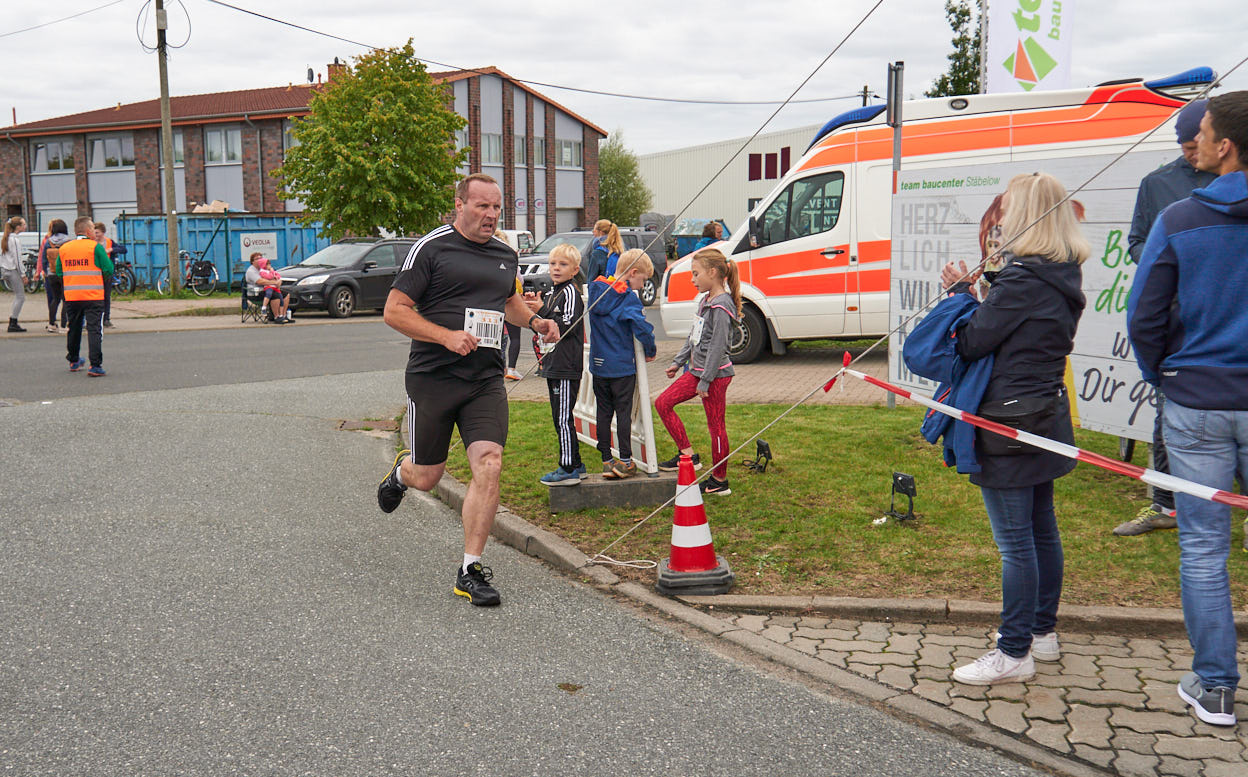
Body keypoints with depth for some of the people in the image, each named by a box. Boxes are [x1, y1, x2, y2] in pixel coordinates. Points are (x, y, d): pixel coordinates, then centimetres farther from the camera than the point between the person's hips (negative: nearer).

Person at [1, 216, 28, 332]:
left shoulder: (4, 238, 14)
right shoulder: (16, 239, -13)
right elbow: (17, 258, -16)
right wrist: (22, 274, -11)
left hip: (4, 269, 9)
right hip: (13, 270, -9)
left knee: (18, 296, 18)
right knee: (20, 297, -4)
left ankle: (12, 321, 15)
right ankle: (13, 324, -5)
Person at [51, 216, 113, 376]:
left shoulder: (63, 248, 7)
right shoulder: (95, 247, -8)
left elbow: (59, 272, 13)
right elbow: (109, 269, -10)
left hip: (71, 297, 5)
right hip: (93, 296, -5)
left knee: (74, 328, 20)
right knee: (94, 329, -4)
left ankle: (73, 361, 34)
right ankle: (95, 365, -12)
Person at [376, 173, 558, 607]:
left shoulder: (505, 256, 13)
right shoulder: (432, 248, -5)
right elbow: (394, 311, -8)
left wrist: (534, 321, 12)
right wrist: (448, 336, -20)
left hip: (486, 380, 4)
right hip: (433, 377, -4)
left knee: (488, 465, -13)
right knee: (426, 478, 6)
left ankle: (470, 571, -3)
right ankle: (400, 473, 46)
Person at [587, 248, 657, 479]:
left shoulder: (595, 290, 5)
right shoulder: (628, 297, -14)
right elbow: (642, 328, -22)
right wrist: (650, 351, -6)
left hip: (598, 364, 5)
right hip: (622, 366, -5)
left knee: (603, 411, 10)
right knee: (623, 412, 3)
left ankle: (606, 460, 13)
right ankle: (625, 461, 5)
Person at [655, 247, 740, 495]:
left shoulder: (721, 307, -19)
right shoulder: (706, 301, 11)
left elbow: (718, 347, -21)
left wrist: (705, 381, -20)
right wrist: (678, 362, 21)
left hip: (715, 375, -10)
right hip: (697, 370, 10)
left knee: (716, 425, -1)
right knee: (663, 403, 8)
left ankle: (719, 480, 11)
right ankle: (688, 454, 13)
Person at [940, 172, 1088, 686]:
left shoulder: (1021, 279, -20)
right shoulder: (1063, 277, 9)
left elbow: (971, 344, -17)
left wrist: (959, 294, -2)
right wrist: (974, 296, 8)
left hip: (1010, 420, -10)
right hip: (1046, 416, 10)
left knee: (1015, 541, -3)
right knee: (1041, 529, 19)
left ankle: (1014, 653, 5)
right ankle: (1042, 631, 32)